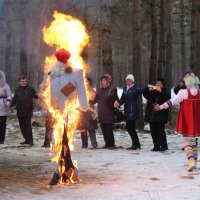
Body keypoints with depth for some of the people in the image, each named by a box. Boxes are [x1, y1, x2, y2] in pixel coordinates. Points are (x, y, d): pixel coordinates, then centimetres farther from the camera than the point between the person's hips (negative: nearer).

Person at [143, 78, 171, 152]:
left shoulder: (165, 92, 6)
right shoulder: (152, 92, 18)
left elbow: (167, 98, -14)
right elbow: (145, 95, 5)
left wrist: (160, 91, -26)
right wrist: (148, 89, -13)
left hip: (160, 115, -5)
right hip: (152, 115, 5)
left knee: (161, 131, -10)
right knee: (153, 131, 4)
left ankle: (164, 146, -2)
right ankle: (156, 146, 11)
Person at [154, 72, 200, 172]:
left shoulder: (183, 92, -12)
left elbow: (172, 101, -5)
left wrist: (161, 107, 5)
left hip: (187, 121, -4)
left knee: (187, 142, 1)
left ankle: (191, 161, -17)